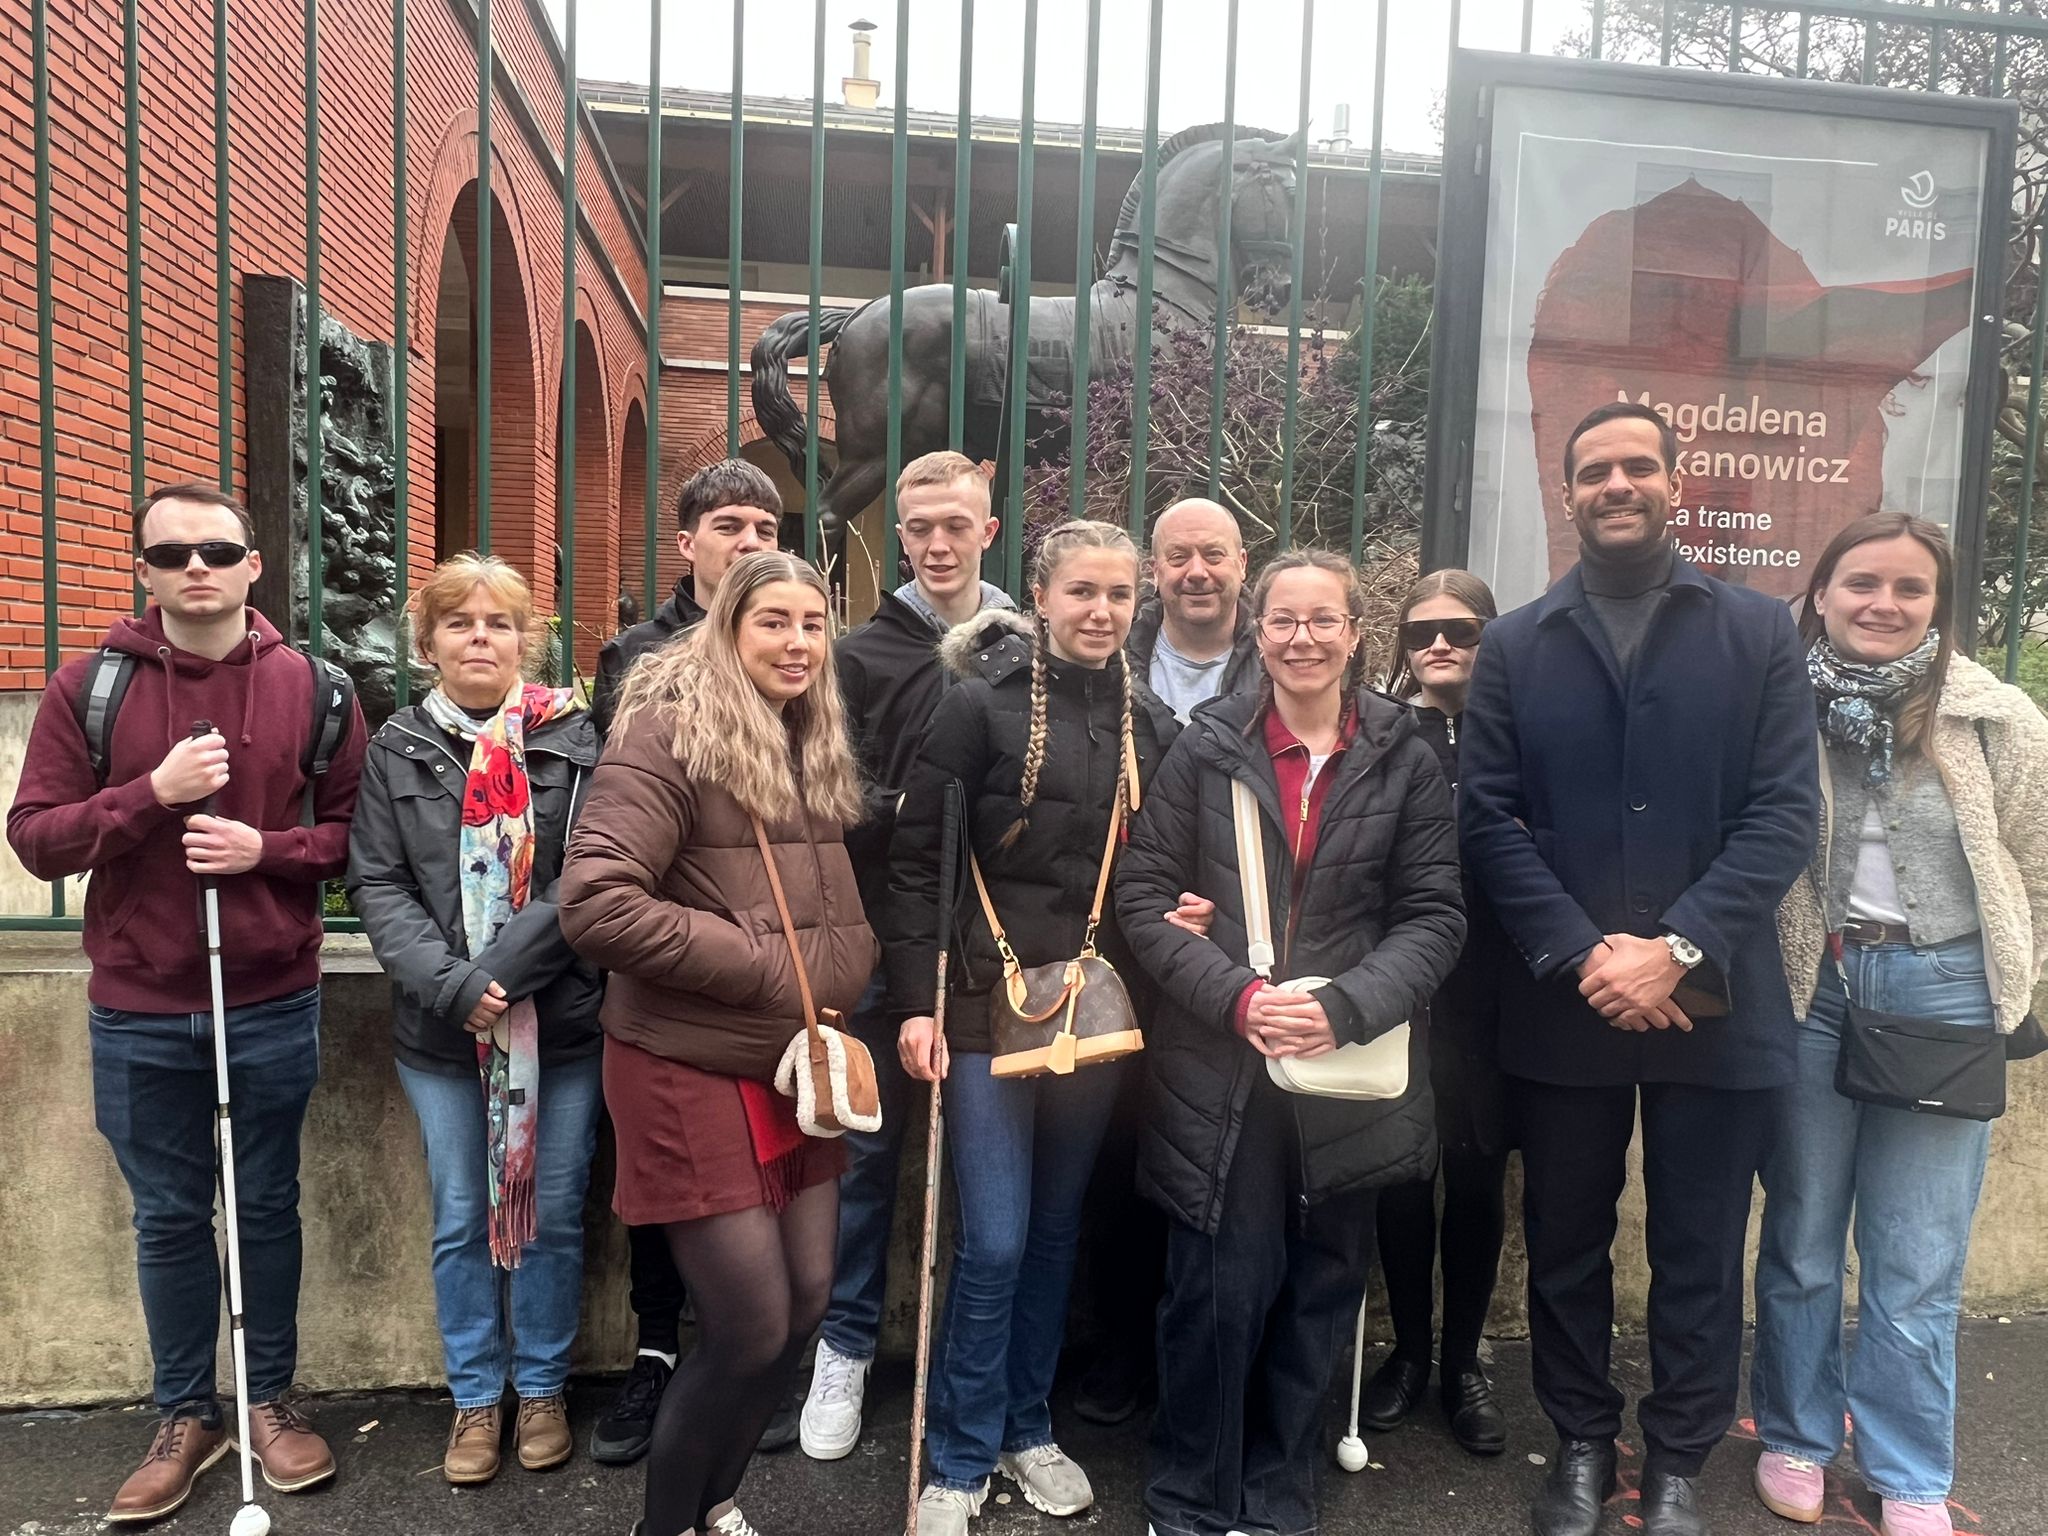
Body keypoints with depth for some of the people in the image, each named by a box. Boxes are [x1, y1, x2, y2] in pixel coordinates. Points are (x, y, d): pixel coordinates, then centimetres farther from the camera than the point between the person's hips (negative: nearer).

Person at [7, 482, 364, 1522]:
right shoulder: (89, 687, -2)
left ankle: (270, 1398, 31)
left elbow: (356, 832, 1)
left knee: (267, 1208, 13)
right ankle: (185, 1416, 30)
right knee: (169, 1220, 13)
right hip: (139, 1015, 0)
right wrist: (151, 794, -20)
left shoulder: (311, 689, -1)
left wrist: (267, 848, -17)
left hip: (273, 1006, 0)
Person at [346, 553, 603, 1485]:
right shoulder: (396, 748, 3)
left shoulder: (570, 738, -2)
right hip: (440, 1029, 1)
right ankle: (475, 1398, 30)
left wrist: (504, 969, -18)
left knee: (552, 1213, 10)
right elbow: (377, 884, -2)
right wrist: (450, 985, -15)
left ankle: (542, 1389, 29)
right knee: (462, 1219, 12)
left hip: (561, 1020, -1)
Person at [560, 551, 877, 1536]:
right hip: (692, 1072, -7)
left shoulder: (815, 745, 10)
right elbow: (594, 905, -25)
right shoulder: (670, 731, -15)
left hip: (796, 1066, 8)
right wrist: (764, 965, -21)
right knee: (750, 1329, -2)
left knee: (805, 1303, 13)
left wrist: (848, 968, 0)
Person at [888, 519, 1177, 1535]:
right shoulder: (980, 704, -8)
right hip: (991, 1002, -4)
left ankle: (1026, 1430, 35)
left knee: (1055, 1232, 16)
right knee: (993, 1243, 0)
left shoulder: (1152, 723, 5)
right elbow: (914, 859, -8)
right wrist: (915, 1002, -12)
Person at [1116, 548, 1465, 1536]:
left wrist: (1345, 1009, -15)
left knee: (1318, 1298, 13)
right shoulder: (1207, 748, 1)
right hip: (1217, 1072, -1)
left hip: (1349, 1075, 2)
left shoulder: (1404, 760, 3)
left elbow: (1433, 916, 0)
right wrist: (1237, 998, -14)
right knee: (1216, 1296, 3)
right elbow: (1144, 896, -1)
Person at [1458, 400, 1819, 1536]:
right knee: (1565, 1244, 13)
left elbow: (1784, 812, -5)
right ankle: (1580, 1444, 32)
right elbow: (1489, 818, -2)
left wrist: (1678, 949, -16)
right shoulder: (1514, 646, 6)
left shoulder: (1758, 632, 3)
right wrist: (1583, 955, -13)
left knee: (1699, 1253, 11)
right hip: (1560, 1006, 1)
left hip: (1715, 1007, 0)